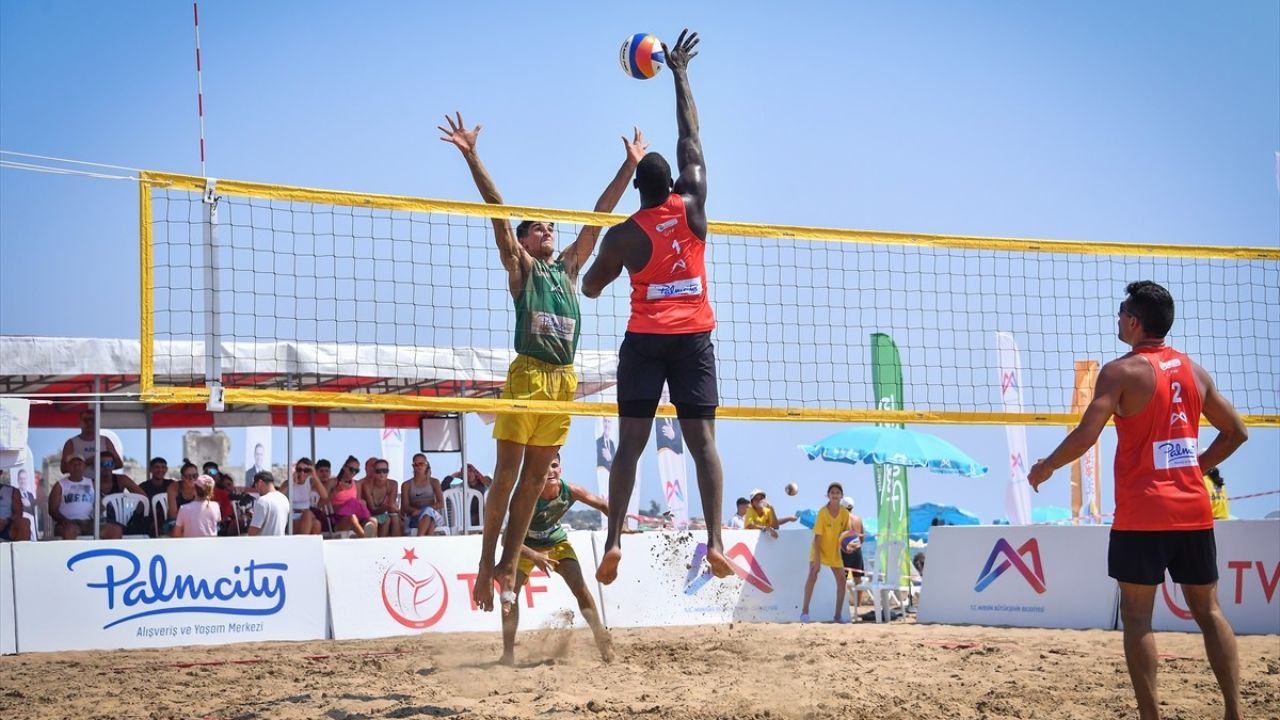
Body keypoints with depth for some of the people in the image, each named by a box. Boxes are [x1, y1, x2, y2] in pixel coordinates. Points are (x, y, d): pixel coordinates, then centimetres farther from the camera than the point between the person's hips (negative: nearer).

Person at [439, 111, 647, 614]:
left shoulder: (568, 267, 20)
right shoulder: (519, 266, 9)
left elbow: (599, 215, 21)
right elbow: (497, 210, 0)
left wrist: (630, 165, 21)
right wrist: (471, 156, -8)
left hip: (564, 379, 5)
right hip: (527, 374, -5)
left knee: (535, 478, 5)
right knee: (507, 474, -5)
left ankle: (508, 565, 9)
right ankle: (486, 562, 0)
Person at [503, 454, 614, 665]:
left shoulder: (570, 491, -26)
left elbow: (601, 504, -7)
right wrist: (534, 557, -54)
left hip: (556, 540, 2)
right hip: (525, 546, -2)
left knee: (580, 588, -11)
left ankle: (602, 640, 2)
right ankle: (508, 653, -11)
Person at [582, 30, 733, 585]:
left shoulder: (625, 234, -2)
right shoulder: (692, 206, 1)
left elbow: (590, 288, 9)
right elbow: (690, 137, 11)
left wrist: (611, 261, 27)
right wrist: (680, 73, 18)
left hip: (644, 340, -1)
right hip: (694, 336, 1)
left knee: (630, 441, -3)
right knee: (703, 440, -4)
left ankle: (614, 542, -13)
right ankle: (715, 541, -16)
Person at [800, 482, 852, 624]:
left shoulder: (844, 513, -8)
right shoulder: (823, 512, -20)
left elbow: (844, 530, 7)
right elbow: (817, 536, -21)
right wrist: (817, 559, -25)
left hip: (834, 551, 5)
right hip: (819, 549, -5)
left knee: (841, 580, 1)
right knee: (813, 575, -22)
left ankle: (838, 615, 11)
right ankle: (805, 611, -20)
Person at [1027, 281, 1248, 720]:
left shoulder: (1122, 371, -8)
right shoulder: (1194, 371, 10)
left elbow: (1086, 435, -16)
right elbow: (1235, 432, 17)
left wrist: (1045, 467, -1)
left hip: (1143, 515, -5)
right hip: (1193, 510, 5)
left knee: (1137, 616, 2)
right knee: (1209, 611, 11)